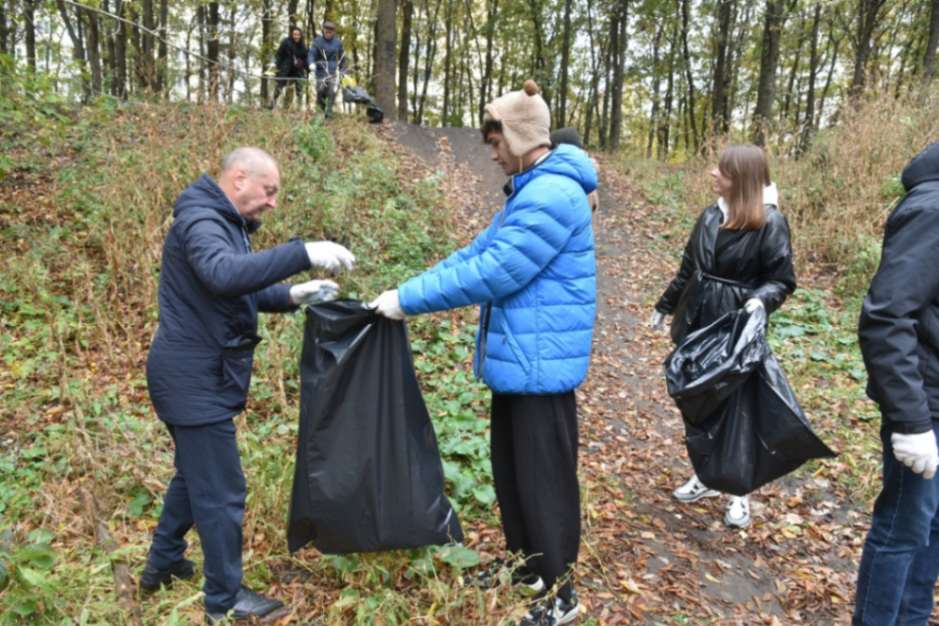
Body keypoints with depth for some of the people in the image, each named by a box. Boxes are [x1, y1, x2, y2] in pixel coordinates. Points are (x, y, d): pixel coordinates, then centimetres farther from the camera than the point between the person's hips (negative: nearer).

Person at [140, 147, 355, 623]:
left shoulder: (226, 224, 15)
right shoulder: (201, 219, -18)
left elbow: (242, 290, 16)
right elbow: (223, 275, -39)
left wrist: (292, 296, 0)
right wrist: (303, 254, -43)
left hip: (199, 376, 11)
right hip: (194, 379, -11)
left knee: (195, 475, 24)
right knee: (221, 491, 0)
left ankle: (162, 563, 42)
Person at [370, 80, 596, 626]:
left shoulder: (553, 195, -20)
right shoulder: (529, 190, 15)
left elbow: (492, 274, -25)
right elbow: (479, 253, 14)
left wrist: (409, 300, -17)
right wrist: (408, 291, 4)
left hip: (541, 362, -10)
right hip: (518, 357, 10)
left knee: (544, 477, 2)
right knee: (510, 468, 20)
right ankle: (527, 566, 38)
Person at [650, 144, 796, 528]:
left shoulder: (770, 223, -12)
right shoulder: (710, 216, 6)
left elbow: (782, 280, -9)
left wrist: (761, 300, -29)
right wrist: (665, 306, 20)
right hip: (696, 323, 6)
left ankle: (740, 492, 22)